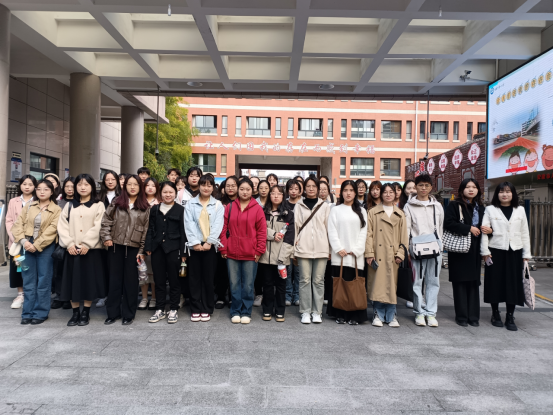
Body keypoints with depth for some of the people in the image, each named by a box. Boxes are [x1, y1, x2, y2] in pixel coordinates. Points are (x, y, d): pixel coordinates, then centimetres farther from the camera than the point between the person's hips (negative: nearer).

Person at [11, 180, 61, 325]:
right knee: (28, 281, 8)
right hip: (27, 246, 3)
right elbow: (18, 224, 4)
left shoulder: (56, 210, -1)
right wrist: (23, 240, -11)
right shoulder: (29, 206, 11)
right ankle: (28, 313, 16)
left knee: (43, 281, 3)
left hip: (45, 248, -3)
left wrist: (36, 245, -15)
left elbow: (51, 230, -11)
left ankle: (41, 313, 12)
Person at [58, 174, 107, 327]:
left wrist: (87, 244, -16)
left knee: (89, 280, 1)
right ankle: (75, 313, 15)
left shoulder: (98, 205, 4)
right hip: (72, 249, 3)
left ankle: (86, 313, 12)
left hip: (91, 249, -3)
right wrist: (69, 243, -9)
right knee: (73, 281, 4)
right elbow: (62, 226, 5)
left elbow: (98, 227, -7)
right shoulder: (69, 205, 14)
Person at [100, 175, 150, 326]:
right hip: (115, 246, 1)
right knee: (114, 279, 8)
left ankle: (128, 314, 16)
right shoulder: (116, 202, 7)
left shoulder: (145, 207, 4)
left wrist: (142, 250, -2)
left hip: (133, 248, -1)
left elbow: (146, 230, 2)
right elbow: (106, 220, 6)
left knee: (130, 281, 5)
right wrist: (106, 237, -4)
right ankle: (113, 313, 19)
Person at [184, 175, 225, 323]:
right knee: (194, 278, 4)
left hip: (211, 245, -1)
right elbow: (189, 224, -3)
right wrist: (195, 242, -14)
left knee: (208, 278, 4)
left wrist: (209, 242, -15)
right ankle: (196, 309, 14)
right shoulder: (190, 204, 7)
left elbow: (218, 225, -4)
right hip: (195, 245, 1)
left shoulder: (218, 205, 7)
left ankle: (207, 309, 14)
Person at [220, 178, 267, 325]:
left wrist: (259, 251, -5)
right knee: (234, 284, 9)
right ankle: (236, 312, 21)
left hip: (250, 253, -2)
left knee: (248, 285, 6)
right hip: (232, 253, 2)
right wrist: (223, 248, 1)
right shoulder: (230, 207, 6)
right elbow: (224, 229, 6)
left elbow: (262, 231, -1)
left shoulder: (257, 209, 0)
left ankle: (246, 313, 18)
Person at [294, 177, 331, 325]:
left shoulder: (325, 206, 8)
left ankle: (317, 312, 13)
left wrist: (330, 248, 3)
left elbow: (329, 228, 7)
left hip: (321, 248, 0)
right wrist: (295, 247, 3)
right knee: (305, 280, 2)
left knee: (318, 280, 4)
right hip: (303, 248, 0)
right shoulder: (299, 206, 8)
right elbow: (296, 227, 7)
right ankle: (305, 312, 11)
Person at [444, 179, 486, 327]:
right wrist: (469, 228, -14)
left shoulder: (481, 208, 16)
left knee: (474, 282, 5)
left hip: (475, 250, 5)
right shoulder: (454, 205, 0)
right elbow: (448, 223, -13)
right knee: (460, 282, -1)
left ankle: (473, 316, 13)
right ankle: (462, 316, 7)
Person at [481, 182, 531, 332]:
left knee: (513, 284, 3)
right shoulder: (490, 210, 0)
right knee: (495, 283, 4)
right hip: (496, 251, -2)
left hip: (515, 252, 2)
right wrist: (485, 251, -9)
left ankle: (510, 317, 12)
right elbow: (484, 231, -3)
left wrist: (526, 254, 6)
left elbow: (525, 233, 9)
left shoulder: (520, 210, 8)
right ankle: (496, 314, 18)